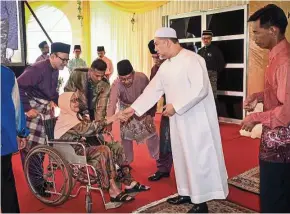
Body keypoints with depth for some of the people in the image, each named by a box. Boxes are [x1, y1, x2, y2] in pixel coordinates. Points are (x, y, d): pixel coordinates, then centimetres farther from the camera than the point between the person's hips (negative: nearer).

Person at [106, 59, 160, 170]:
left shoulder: (142, 78, -34)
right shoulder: (116, 85, -37)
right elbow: (112, 104, -49)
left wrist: (150, 114, -19)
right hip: (126, 110, -1)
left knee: (151, 132, 6)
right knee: (125, 135, 1)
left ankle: (158, 158, 27)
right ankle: (126, 162, 21)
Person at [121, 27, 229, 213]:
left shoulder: (192, 59, -16)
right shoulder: (166, 66, 10)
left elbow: (200, 89, -23)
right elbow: (153, 90, 13)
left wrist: (175, 106, -21)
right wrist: (134, 108, 8)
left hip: (197, 119, -8)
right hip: (178, 120, 8)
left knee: (198, 158, 0)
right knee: (182, 156, 15)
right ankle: (186, 192, 31)